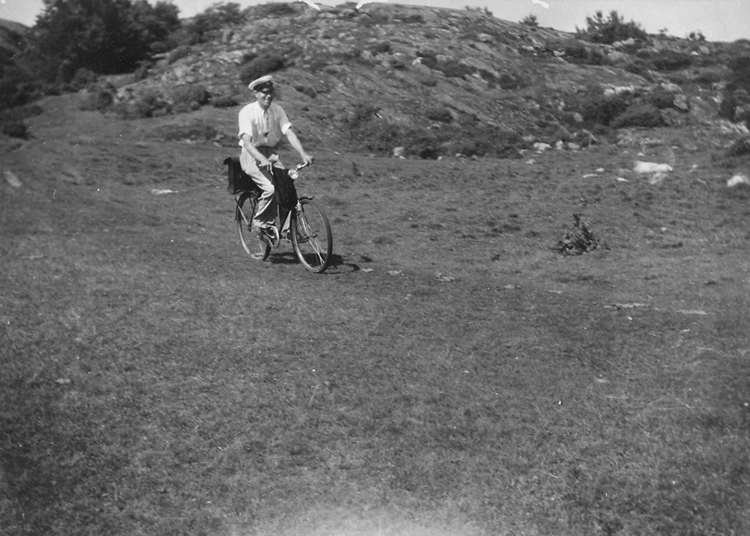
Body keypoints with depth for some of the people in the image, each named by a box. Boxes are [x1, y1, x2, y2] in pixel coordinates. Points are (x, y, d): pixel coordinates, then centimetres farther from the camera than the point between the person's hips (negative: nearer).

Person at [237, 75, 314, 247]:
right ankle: (259, 223, -5)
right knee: (270, 187, -26)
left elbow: (289, 133, -10)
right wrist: (262, 160, -41)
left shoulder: (277, 110, -1)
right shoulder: (247, 112, -14)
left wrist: (303, 154, -26)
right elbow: (247, 142, -24)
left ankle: (287, 227, -6)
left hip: (270, 154, 5)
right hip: (252, 156, -4)